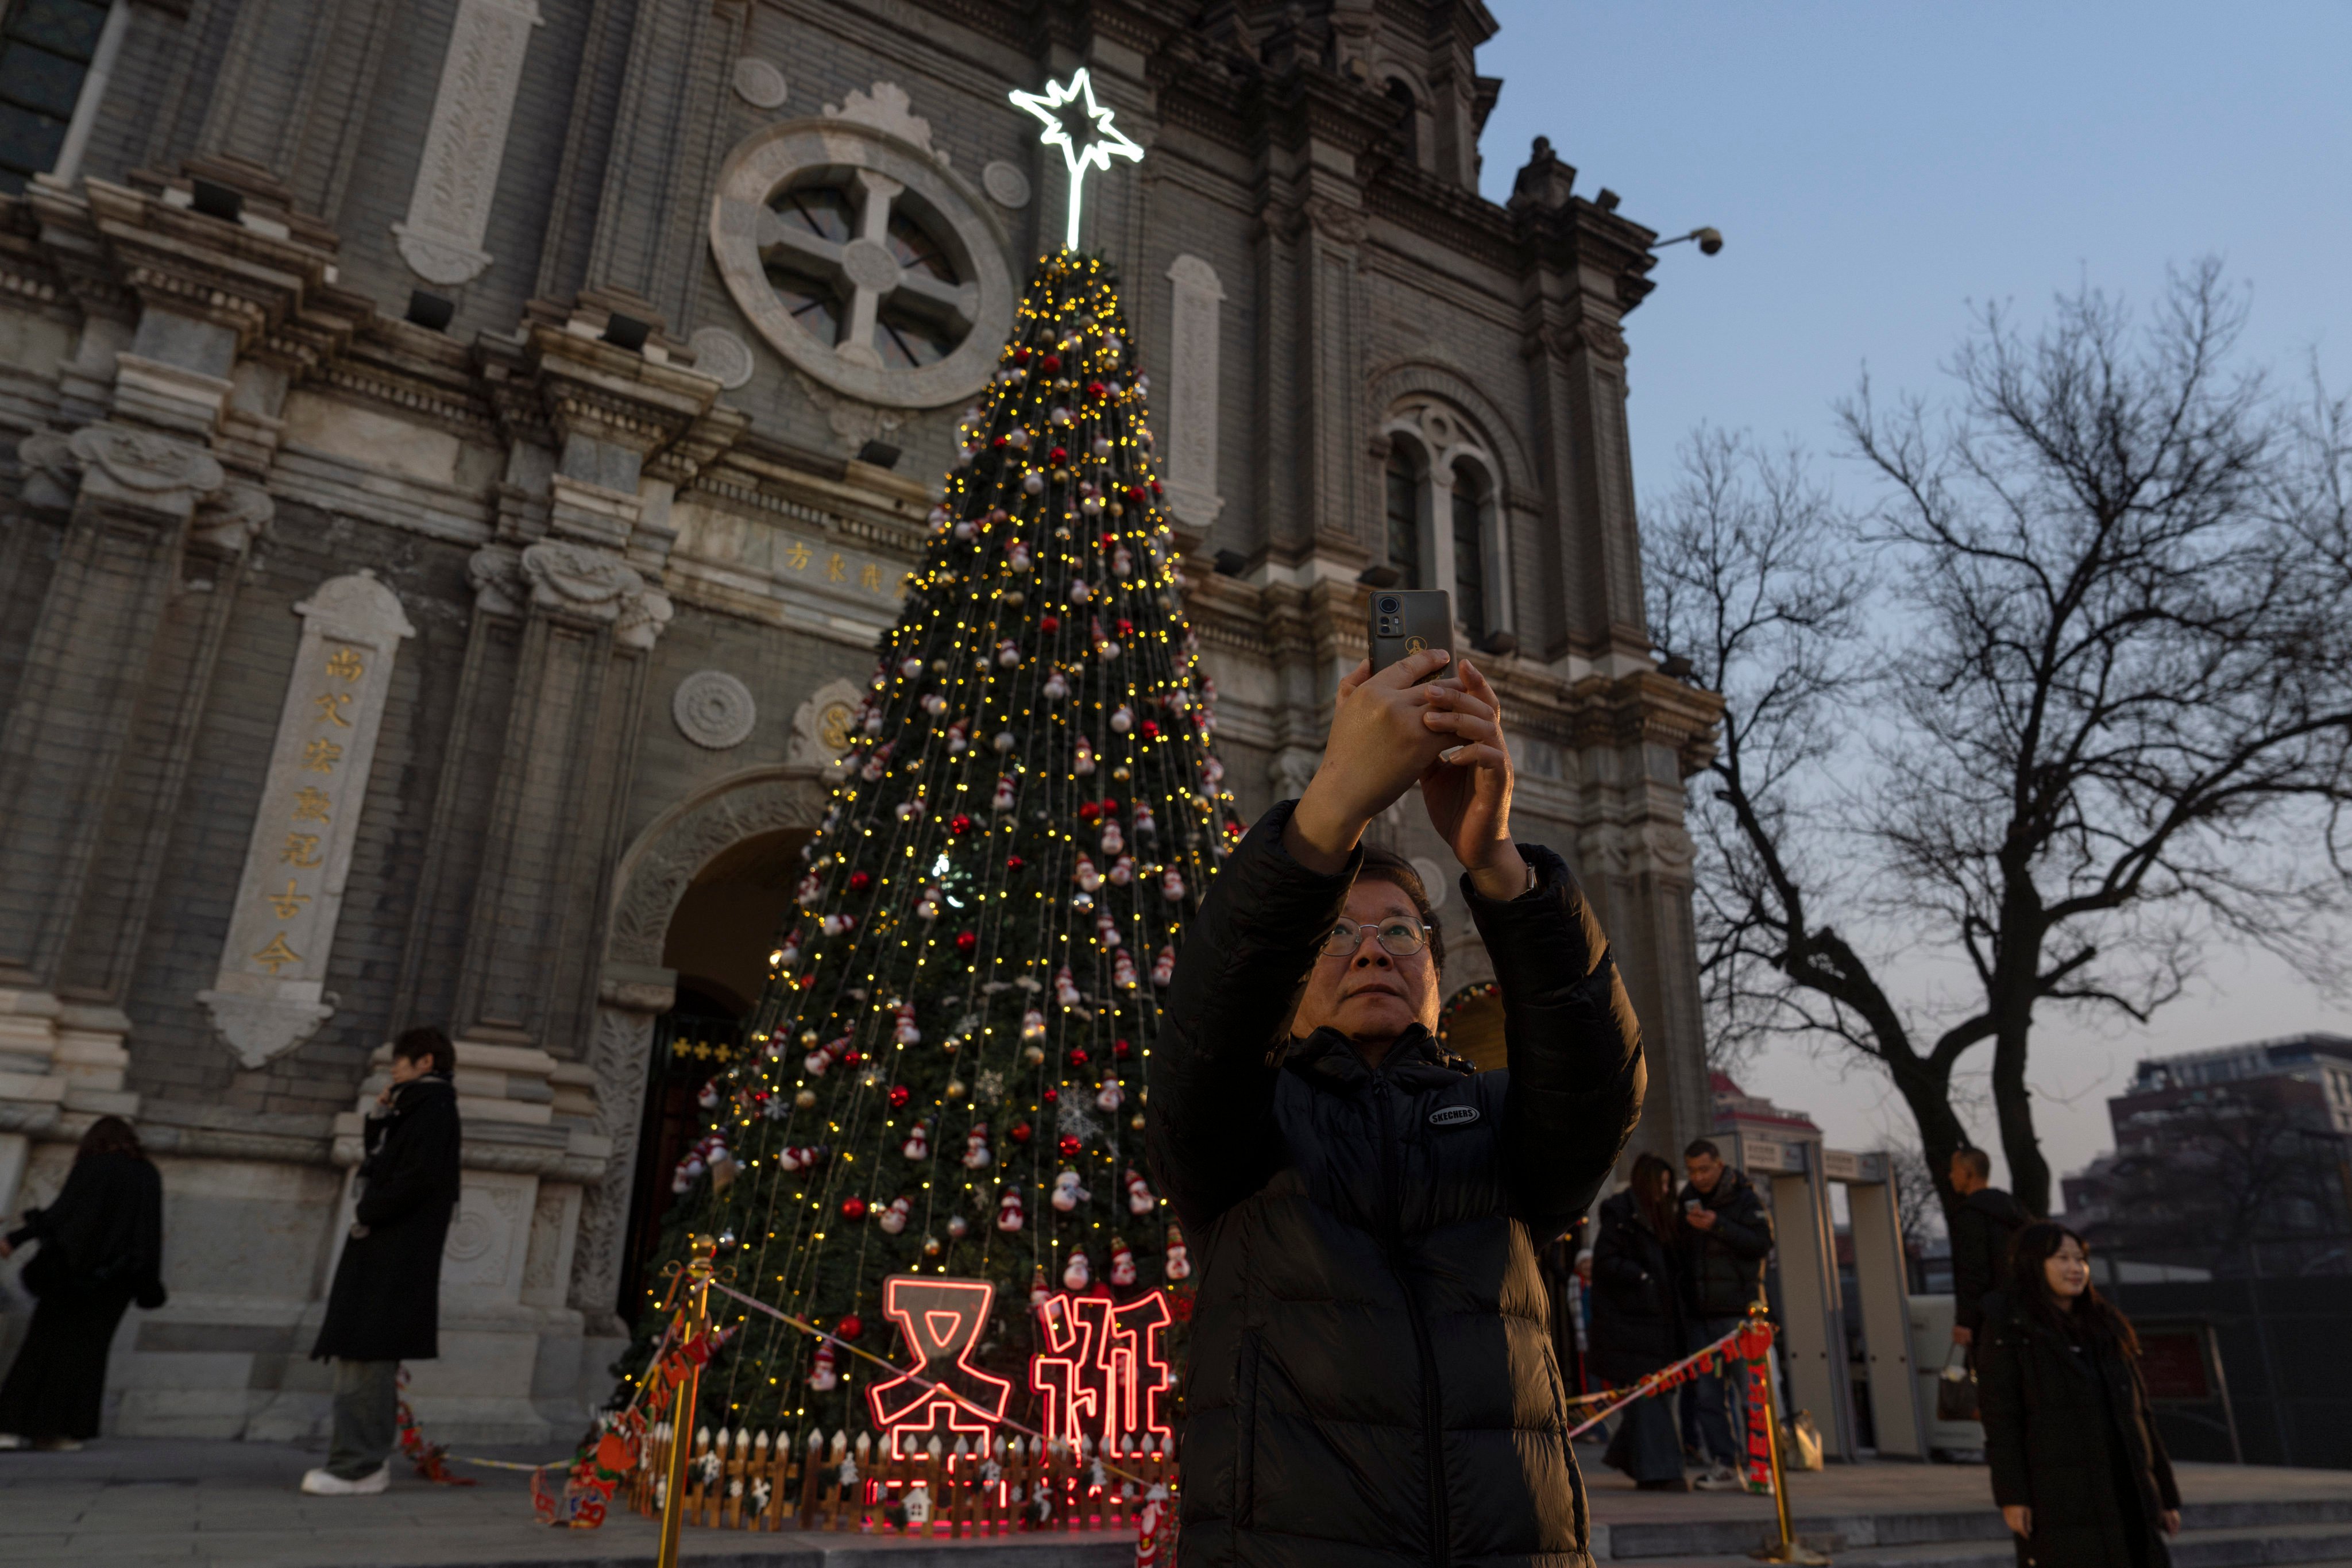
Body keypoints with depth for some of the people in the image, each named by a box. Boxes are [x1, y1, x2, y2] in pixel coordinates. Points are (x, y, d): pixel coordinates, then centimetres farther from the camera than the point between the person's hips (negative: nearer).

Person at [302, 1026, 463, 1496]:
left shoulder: (433, 1105, -8)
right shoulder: (414, 1108, 21)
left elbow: (418, 1176, -19)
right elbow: (383, 1167, 21)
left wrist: (368, 1215, -12)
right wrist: (379, 1119, 12)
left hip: (396, 1254, -10)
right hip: (382, 1251, 10)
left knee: (363, 1353, -12)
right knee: (370, 1357, 11)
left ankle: (358, 1464, -11)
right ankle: (370, 1460, 17)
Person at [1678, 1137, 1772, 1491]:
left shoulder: (1745, 1198, -2)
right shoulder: (1689, 1200, 13)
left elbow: (1763, 1244, -15)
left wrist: (1718, 1226, -22)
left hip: (1737, 1310, -5)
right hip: (1701, 1313, 5)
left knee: (1749, 1388, -4)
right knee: (1704, 1392, 2)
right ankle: (1723, 1463, 8)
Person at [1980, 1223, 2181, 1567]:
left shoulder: (2105, 1329, 17)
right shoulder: (2010, 1329, -1)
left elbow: (2139, 1414, 17)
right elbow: (2000, 1415, -8)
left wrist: (2166, 1494, 13)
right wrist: (2010, 1495, -15)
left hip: (2123, 1492, 6)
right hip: (2056, 1496, -6)